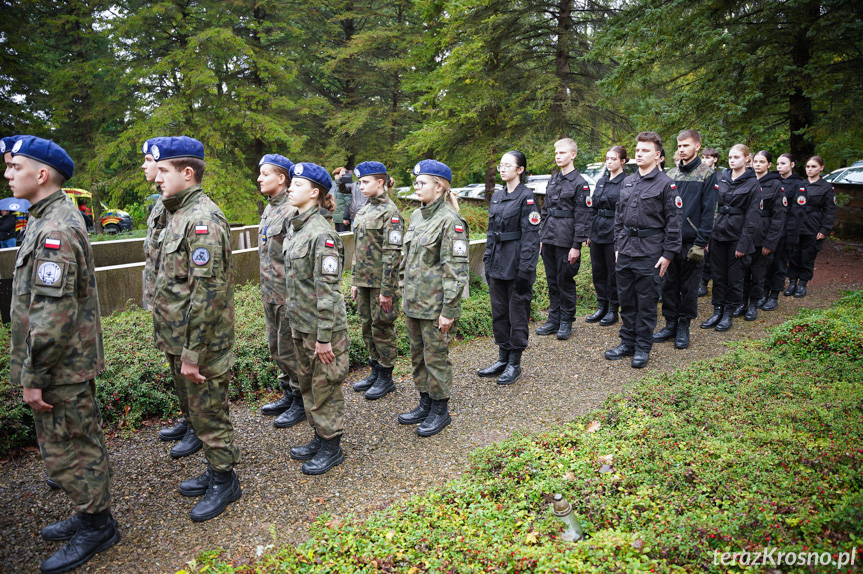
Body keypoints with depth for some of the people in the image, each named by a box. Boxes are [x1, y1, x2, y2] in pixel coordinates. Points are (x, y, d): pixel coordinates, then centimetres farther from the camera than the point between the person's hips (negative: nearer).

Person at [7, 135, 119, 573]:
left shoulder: (55, 230, -22)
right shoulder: (51, 218, 11)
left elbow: (52, 315, -26)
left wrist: (33, 378, -20)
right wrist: (32, 371, 22)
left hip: (62, 368, -10)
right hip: (67, 362, 10)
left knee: (69, 450, 3)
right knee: (77, 443, 20)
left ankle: (97, 527, 20)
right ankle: (90, 514, 35)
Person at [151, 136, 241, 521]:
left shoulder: (203, 219, -20)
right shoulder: (179, 214, 12)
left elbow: (208, 292, -25)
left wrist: (192, 354, -23)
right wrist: (178, 347, 19)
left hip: (201, 345, -10)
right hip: (178, 341, 10)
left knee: (208, 413, 4)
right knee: (194, 407, 20)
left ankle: (224, 481, 21)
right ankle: (215, 472, 36)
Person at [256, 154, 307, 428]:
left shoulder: (292, 211, -17)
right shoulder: (268, 209, 13)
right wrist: (266, 289, 21)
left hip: (288, 294, -9)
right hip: (270, 293, 10)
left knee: (289, 349, 1)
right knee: (275, 347, 18)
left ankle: (301, 402, 16)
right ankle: (288, 394, 33)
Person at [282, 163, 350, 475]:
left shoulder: (322, 234, -19)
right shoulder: (294, 228, 9)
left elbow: (328, 289, -21)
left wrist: (324, 336, -20)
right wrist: (293, 319, 17)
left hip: (322, 325, -9)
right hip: (301, 324, 9)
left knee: (325, 386, 4)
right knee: (307, 384, 19)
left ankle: (332, 447, 20)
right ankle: (319, 437, 35)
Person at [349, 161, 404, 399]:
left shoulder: (390, 212, -13)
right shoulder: (364, 210, 12)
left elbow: (392, 253, -17)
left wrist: (386, 290, -19)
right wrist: (354, 281, 15)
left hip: (380, 281, -8)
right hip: (364, 280, 8)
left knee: (382, 326, 1)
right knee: (367, 325, 14)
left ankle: (386, 378, 15)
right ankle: (375, 372, 28)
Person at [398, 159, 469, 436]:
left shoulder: (450, 221, -15)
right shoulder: (417, 216, 10)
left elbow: (457, 269, -17)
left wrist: (448, 310, -18)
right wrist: (405, 294, 17)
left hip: (435, 305, -8)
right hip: (413, 303, 8)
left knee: (436, 357, 4)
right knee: (418, 355, 17)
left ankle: (440, 411, 21)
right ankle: (425, 404, 33)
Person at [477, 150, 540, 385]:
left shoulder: (526, 197, -10)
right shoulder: (497, 197, 12)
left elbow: (530, 236, -14)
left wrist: (525, 271, -17)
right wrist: (487, 263, 13)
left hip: (517, 262, -7)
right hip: (498, 264, 8)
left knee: (517, 311, 3)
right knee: (499, 311, 13)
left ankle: (515, 363, 14)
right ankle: (503, 359, 26)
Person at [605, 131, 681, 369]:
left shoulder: (666, 184, -6)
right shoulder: (627, 182, 12)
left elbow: (673, 223, -7)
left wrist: (667, 254, -10)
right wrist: (617, 246, 13)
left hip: (649, 253, -5)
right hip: (626, 250, 6)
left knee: (646, 302, 3)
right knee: (626, 300, 12)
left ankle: (643, 348, 15)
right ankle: (627, 342, 24)